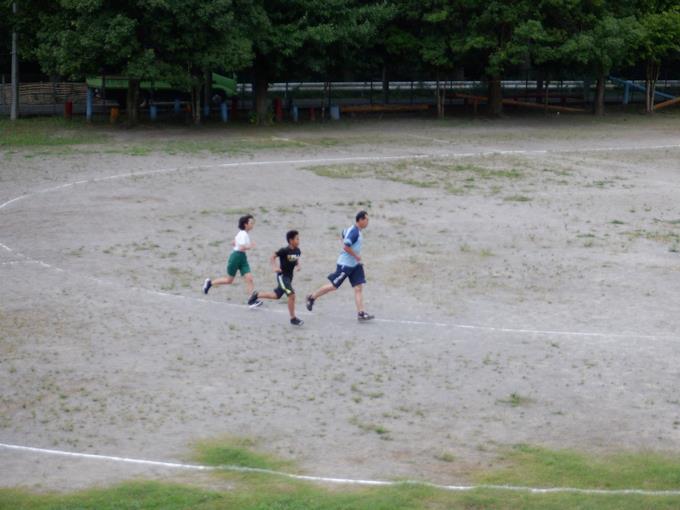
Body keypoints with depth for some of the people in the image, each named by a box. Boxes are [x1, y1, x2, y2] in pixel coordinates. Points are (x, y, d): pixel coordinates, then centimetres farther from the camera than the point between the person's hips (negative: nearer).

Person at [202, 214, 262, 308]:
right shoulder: (243, 234, -19)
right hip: (236, 257, -9)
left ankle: (251, 300, -10)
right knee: (229, 280, 6)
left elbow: (234, 242, 22)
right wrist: (250, 246, -17)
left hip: (243, 258, 9)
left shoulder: (245, 233, 9)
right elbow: (242, 248, -28)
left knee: (249, 279, -6)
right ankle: (210, 283, 25)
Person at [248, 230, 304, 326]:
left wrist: (298, 266, -3)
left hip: (289, 277, 8)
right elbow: (272, 257, -13)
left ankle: (257, 295, 39)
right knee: (292, 295, -15)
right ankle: (293, 318, -6)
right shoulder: (284, 250, -21)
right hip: (282, 276, -8)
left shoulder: (297, 251, -1)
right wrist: (274, 267, -26)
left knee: (276, 295, 19)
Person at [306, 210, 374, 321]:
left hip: (354, 264, 9)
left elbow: (344, 233, 26)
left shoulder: (357, 231, 8)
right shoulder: (354, 232, -22)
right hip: (345, 265, -9)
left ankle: (360, 313, -3)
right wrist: (356, 256, -19)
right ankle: (312, 297, 20)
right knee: (333, 285, 2)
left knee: (359, 288, 0)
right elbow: (346, 246, -30)